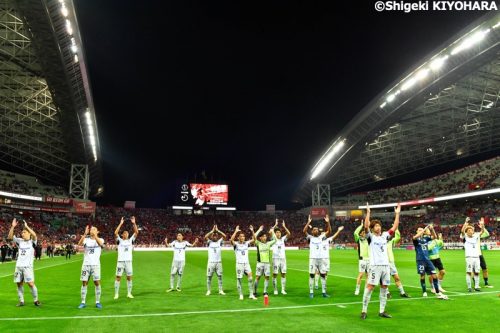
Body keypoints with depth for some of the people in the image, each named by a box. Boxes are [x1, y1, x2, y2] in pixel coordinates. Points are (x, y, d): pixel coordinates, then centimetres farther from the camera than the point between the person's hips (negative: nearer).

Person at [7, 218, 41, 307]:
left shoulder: (32, 242, -1)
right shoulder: (20, 241, 11)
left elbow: (34, 235, -23)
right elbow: (10, 237, 0)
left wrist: (27, 226, -24)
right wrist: (13, 227, -12)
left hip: (28, 266, -5)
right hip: (18, 266, 5)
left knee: (31, 284, -8)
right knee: (19, 284, 5)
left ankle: (36, 300, 5)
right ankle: (21, 301, 16)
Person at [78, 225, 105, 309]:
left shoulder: (100, 239, 3)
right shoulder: (86, 239, 6)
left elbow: (100, 243, -22)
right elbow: (79, 244, -17)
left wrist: (95, 235, -29)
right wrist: (85, 234, -28)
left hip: (96, 264, -1)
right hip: (86, 264, 1)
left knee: (97, 283, -3)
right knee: (84, 283, 2)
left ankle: (97, 302, 6)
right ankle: (83, 302, 12)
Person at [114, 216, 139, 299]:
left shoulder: (130, 240, 10)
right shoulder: (119, 240, 4)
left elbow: (136, 232, 0)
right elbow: (115, 233, -13)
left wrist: (134, 223, -9)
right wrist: (121, 223, -16)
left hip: (129, 261, 2)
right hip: (120, 261, -2)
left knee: (129, 277, 5)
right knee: (118, 277, -1)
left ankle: (129, 293, 14)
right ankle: (116, 294, 8)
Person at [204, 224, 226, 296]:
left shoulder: (219, 242, 7)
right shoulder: (209, 242, 3)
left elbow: (224, 236, -8)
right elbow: (205, 237, -15)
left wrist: (217, 230, -7)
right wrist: (212, 231, -11)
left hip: (219, 262, 1)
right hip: (211, 262, -1)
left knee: (220, 276, 3)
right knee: (209, 276, 3)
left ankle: (221, 290, 12)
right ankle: (208, 291, 14)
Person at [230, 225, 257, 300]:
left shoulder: (246, 243, 8)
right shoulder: (236, 244, -4)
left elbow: (254, 239, 2)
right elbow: (231, 240, -25)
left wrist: (252, 231, -9)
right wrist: (236, 231, -28)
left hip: (247, 263, 3)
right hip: (239, 264, -3)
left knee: (250, 277, -8)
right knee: (239, 279, 2)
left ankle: (251, 294, -3)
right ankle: (241, 295, 14)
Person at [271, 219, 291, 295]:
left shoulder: (283, 239, 10)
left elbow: (289, 234, -5)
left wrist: (284, 226, -10)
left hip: (283, 258, 3)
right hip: (276, 258, -3)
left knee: (283, 274, 3)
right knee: (275, 274, -1)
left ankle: (283, 290, 9)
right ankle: (275, 290, 7)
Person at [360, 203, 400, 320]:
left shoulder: (385, 236, 14)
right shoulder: (371, 236, -1)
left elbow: (395, 227, 11)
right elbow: (366, 226, -18)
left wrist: (397, 214, 6)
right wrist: (368, 212, -23)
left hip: (386, 265, 6)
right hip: (375, 266, -5)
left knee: (384, 288, 8)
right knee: (370, 287, -8)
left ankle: (382, 311, 16)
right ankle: (364, 311, -1)